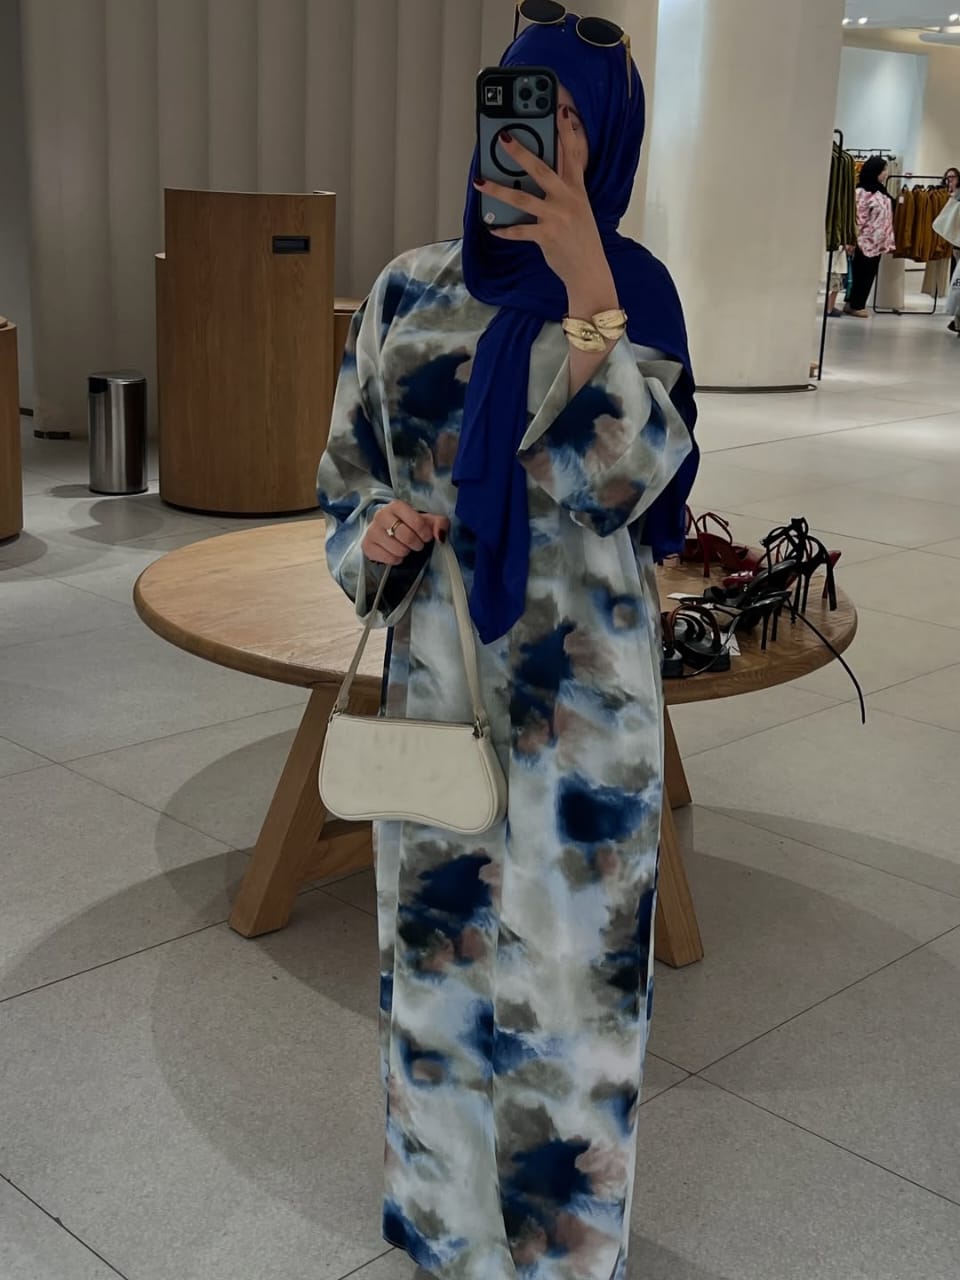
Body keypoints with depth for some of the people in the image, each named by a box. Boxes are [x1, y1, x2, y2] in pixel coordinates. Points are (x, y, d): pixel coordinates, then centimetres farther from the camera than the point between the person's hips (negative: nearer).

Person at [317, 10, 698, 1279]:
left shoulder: (637, 291, -7)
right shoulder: (409, 290, 1)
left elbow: (626, 479, -21)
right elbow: (353, 474, 6)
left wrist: (584, 284, -29)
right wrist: (374, 535, -17)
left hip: (581, 683, -3)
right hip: (440, 670, 3)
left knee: (572, 949, 7)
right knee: (441, 934, 15)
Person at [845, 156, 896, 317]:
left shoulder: (881, 192, 12)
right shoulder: (862, 192, -12)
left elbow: (886, 218, 16)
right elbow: (857, 217, -15)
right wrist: (854, 239, -18)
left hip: (877, 241, 7)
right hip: (865, 241, -7)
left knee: (869, 274, 10)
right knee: (861, 274, 0)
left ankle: (856, 303, 17)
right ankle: (855, 305, 11)